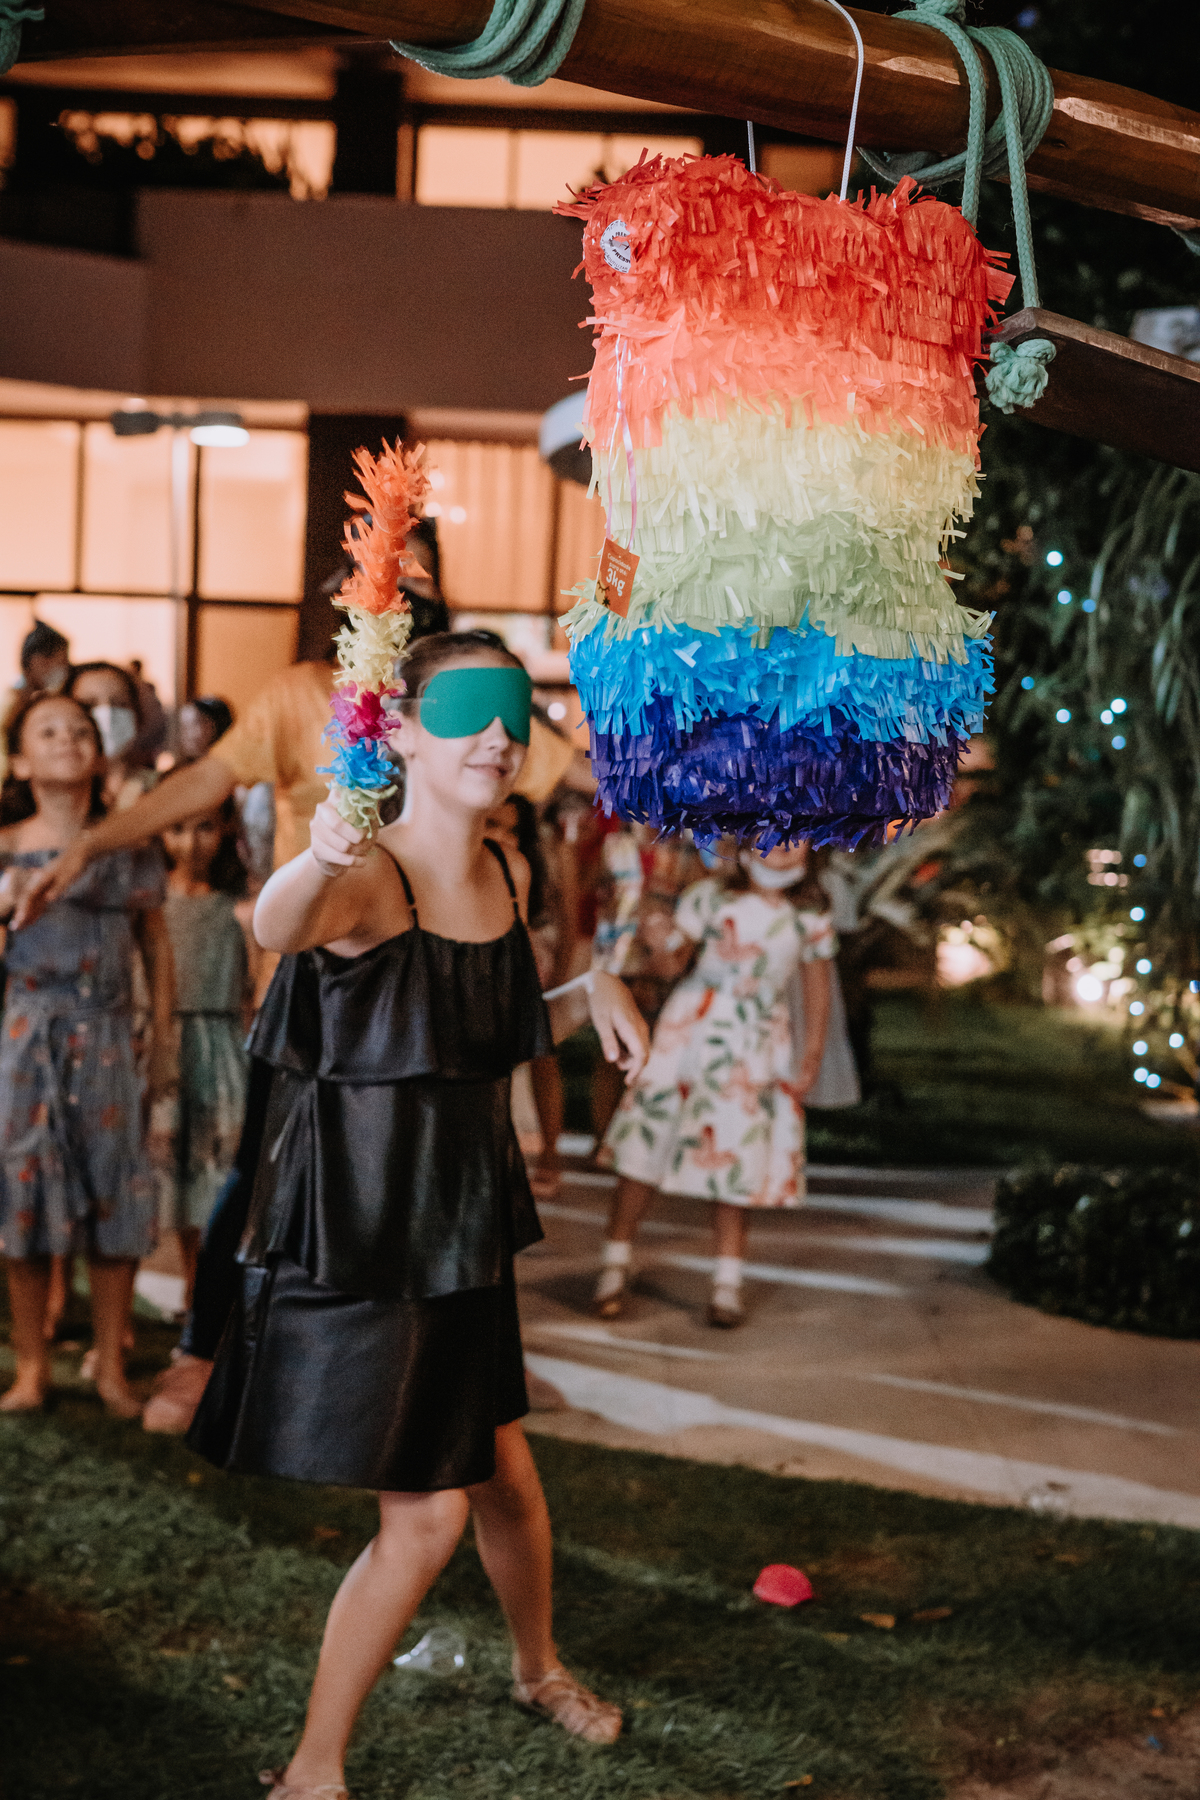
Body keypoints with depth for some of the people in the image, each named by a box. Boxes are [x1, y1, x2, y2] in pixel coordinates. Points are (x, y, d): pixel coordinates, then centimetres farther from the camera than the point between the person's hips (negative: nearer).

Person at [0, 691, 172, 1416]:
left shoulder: (130, 848, 5)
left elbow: (157, 947, 9)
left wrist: (162, 1040, 6)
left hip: (107, 1039, 1)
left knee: (115, 1197, 2)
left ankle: (112, 1370, 13)